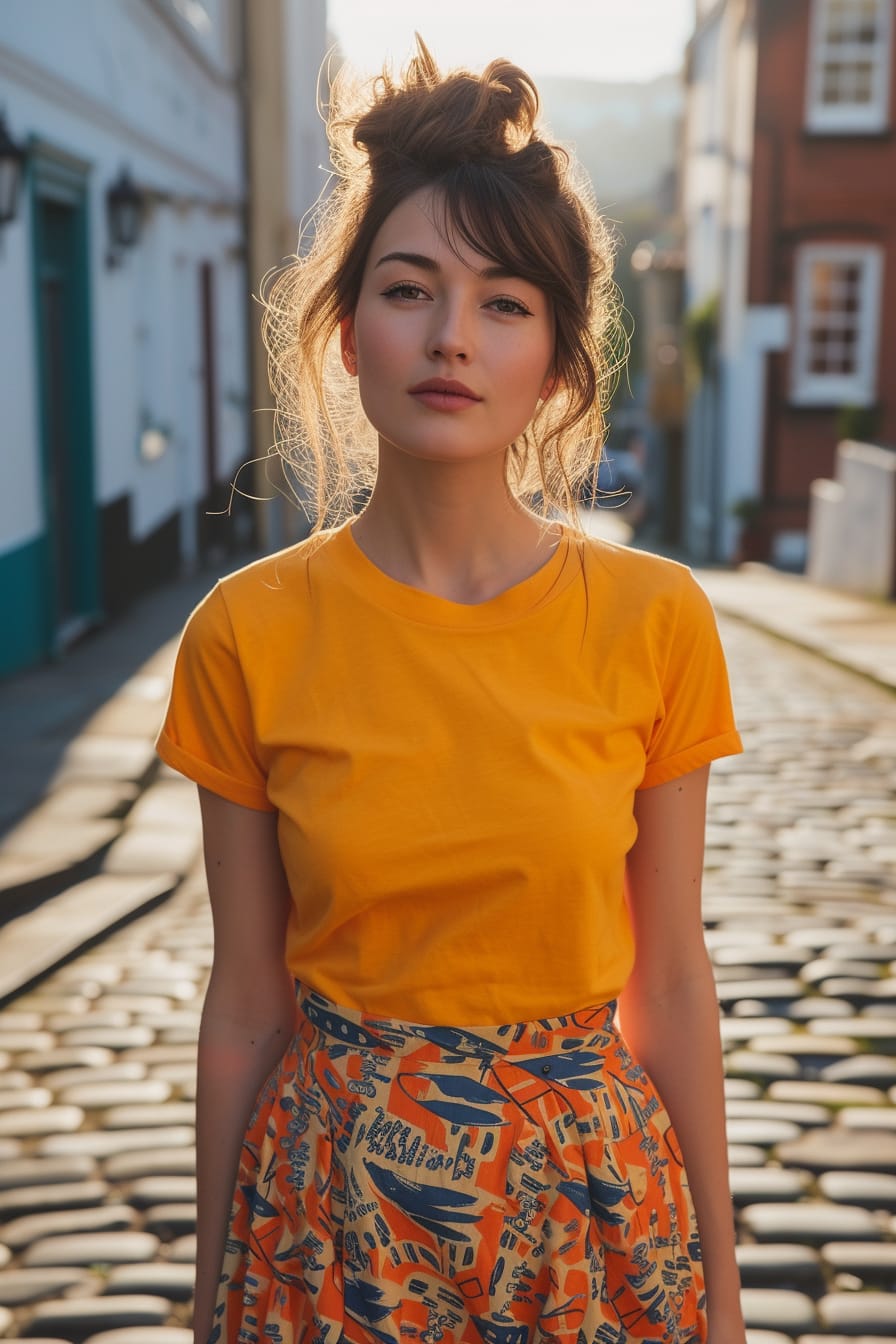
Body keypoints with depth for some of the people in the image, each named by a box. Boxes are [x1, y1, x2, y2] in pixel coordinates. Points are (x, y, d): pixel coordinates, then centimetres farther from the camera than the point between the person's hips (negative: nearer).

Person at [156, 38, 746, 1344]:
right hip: (334, 1208, 0)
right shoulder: (248, 635, -11)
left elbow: (669, 983, -3)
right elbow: (245, 1004, -3)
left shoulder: (655, 619, -10)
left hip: (592, 1193, 1)